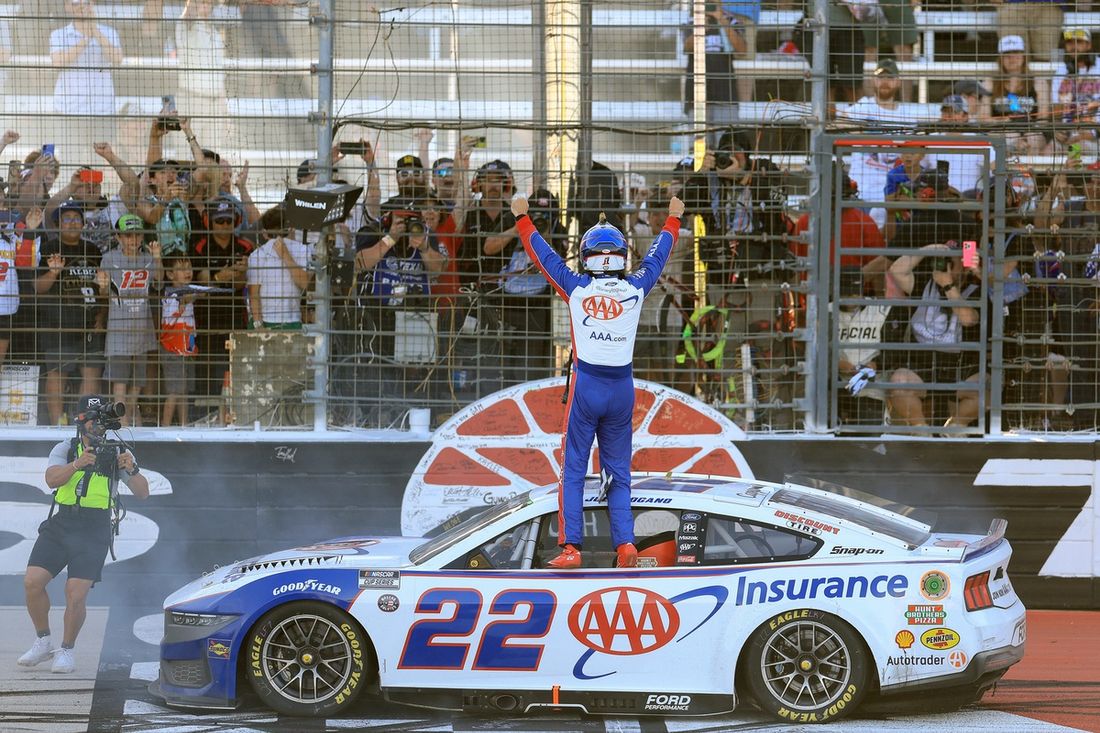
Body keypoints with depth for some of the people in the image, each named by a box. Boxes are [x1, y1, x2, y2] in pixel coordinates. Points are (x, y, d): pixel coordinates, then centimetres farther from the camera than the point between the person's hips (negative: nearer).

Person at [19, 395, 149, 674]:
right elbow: (52, 479, -12)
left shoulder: (117, 454, 6)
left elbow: (142, 493, 0)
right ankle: (43, 642, 9)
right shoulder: (65, 450, 8)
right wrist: (77, 464, -30)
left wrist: (132, 470, -20)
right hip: (59, 525, 2)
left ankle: (66, 651, 8)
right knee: (32, 582, -10)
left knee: (76, 596, -12)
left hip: (94, 533, -2)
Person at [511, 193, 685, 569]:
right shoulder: (635, 290, 1)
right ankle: (625, 543, -2)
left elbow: (543, 254, 10)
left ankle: (571, 546, -5)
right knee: (619, 472, 9)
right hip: (622, 387, 2)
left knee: (573, 470, 2)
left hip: (586, 385, -2)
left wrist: (522, 219, 24)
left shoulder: (577, 288, -3)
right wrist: (673, 219, 35)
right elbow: (657, 256, 19)